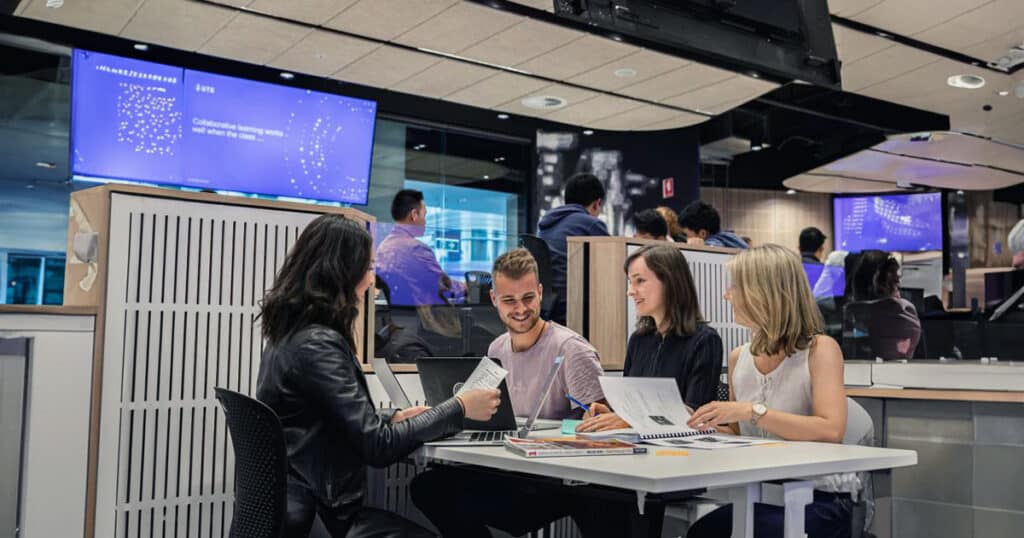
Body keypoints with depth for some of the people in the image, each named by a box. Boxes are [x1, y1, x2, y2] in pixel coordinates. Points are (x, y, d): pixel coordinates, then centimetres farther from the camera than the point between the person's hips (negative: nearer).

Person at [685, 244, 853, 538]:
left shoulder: (820, 349, -8)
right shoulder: (738, 358, 9)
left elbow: (831, 431, -22)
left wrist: (752, 411, -26)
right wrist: (702, 422, -2)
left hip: (819, 500, -5)